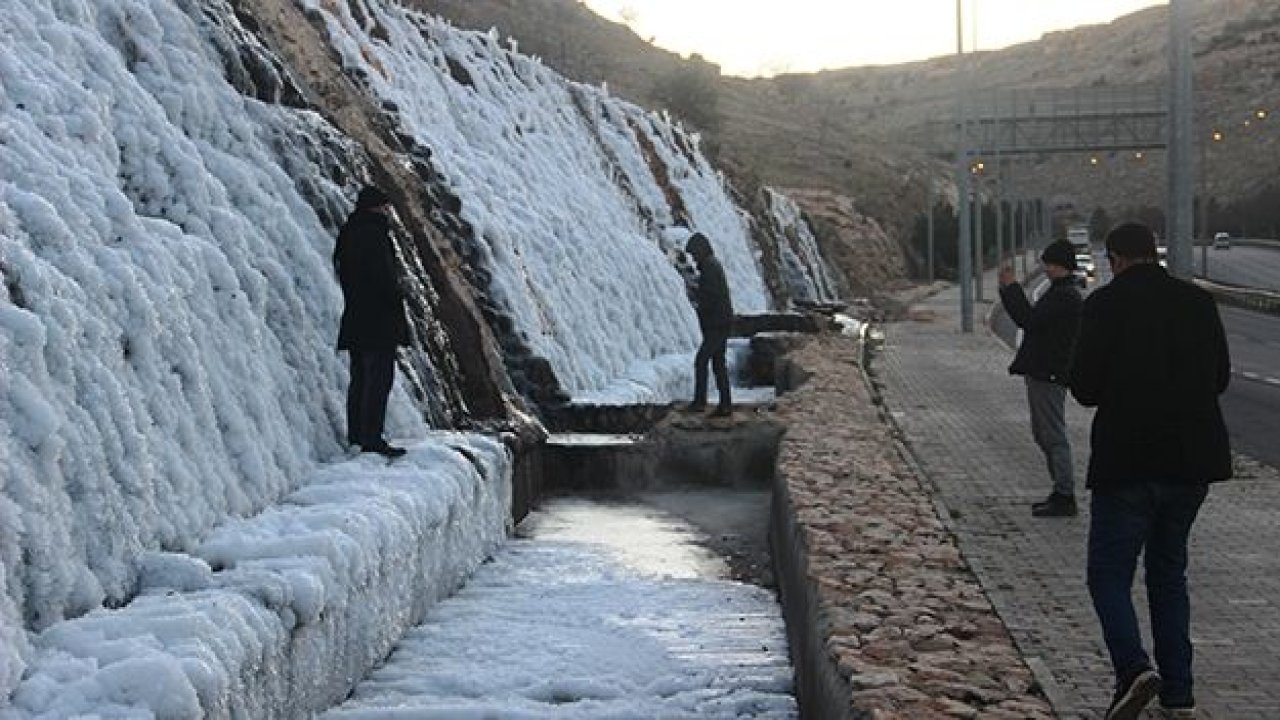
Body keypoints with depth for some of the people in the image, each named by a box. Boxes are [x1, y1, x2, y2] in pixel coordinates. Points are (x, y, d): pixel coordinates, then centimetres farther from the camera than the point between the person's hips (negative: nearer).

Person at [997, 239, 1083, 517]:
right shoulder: (1057, 293, 18)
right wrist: (1008, 290, 11)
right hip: (1041, 374, 11)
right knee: (1043, 435, 16)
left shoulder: (1066, 297, -16)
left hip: (1050, 376, -11)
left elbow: (1030, 320, -23)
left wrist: (1011, 287, -15)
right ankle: (1060, 492, 23)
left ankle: (1065, 497, -3)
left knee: (1054, 437, -7)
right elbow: (1030, 319, 19)